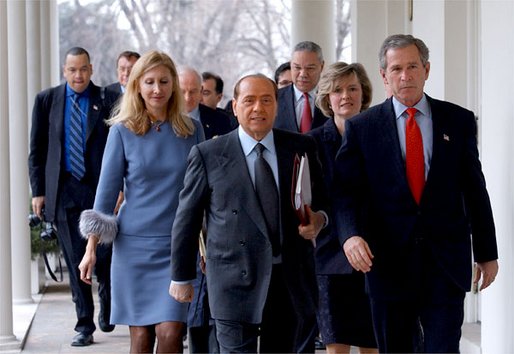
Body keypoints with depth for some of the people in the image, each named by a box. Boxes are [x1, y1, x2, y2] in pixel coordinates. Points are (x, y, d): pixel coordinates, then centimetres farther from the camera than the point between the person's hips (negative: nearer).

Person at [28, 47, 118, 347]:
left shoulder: (107, 100, 1)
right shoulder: (47, 100, 7)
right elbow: (37, 150, 8)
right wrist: (38, 190, 3)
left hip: (100, 188, -1)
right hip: (63, 190, 1)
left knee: (105, 255, 3)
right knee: (76, 261, 3)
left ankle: (106, 311, 29)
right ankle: (85, 324, 10)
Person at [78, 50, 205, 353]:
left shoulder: (192, 130, 3)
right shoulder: (123, 131, -1)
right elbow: (107, 190, 0)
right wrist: (91, 248, -4)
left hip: (178, 245, 0)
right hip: (134, 243, 0)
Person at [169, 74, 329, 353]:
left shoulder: (302, 148, 7)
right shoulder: (208, 155, -1)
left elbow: (322, 199, 18)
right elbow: (187, 220, 4)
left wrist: (319, 218, -6)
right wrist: (181, 277, 6)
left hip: (293, 283, 3)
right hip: (235, 283, -3)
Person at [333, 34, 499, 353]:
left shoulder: (459, 121, 6)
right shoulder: (362, 127, 3)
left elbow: (475, 190, 8)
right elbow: (348, 192, -3)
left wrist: (487, 253, 9)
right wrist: (351, 234, -22)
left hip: (446, 263, 0)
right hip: (389, 263, 0)